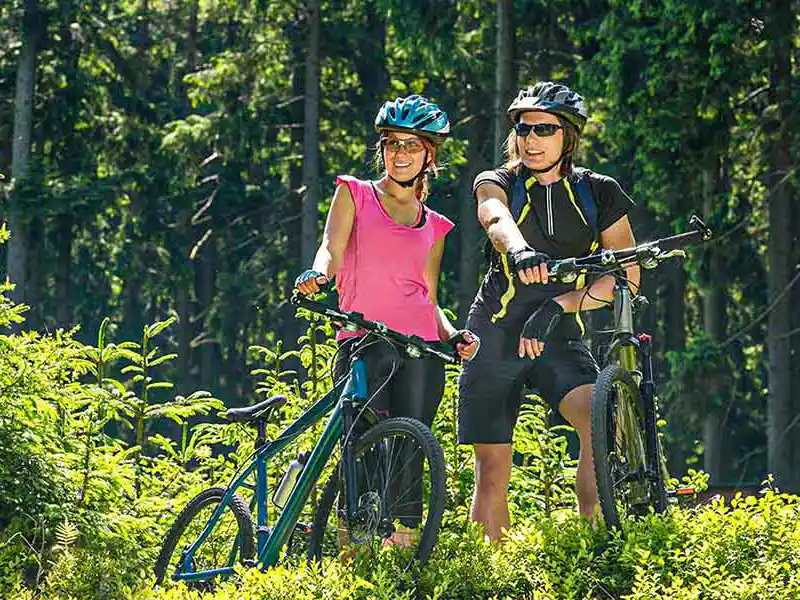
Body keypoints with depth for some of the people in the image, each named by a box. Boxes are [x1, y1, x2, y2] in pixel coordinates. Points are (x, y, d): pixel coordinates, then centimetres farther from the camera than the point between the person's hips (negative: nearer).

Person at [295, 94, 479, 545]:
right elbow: (333, 248, -3)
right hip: (363, 345, -3)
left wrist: (453, 335, 2)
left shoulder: (434, 227, 20)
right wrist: (318, 273, -26)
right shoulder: (355, 194, 12)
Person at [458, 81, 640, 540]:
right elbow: (498, 221, -23)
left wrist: (560, 305, -18)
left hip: (559, 338, 0)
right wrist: (519, 251, -48)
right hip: (495, 336, 0)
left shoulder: (599, 193, 5)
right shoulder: (497, 184, 2)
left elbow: (625, 276, -3)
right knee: (493, 470, -3)